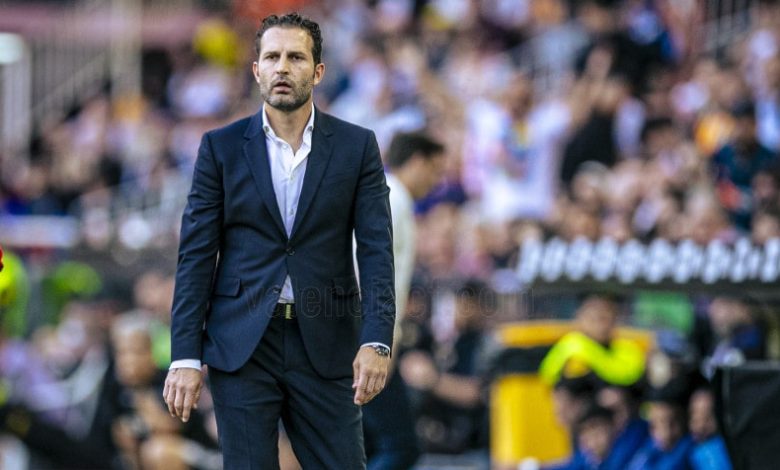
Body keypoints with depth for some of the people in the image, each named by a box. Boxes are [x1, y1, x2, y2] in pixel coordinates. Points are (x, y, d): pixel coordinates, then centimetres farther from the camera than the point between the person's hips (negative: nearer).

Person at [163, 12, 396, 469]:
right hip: (241, 346, 0)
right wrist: (185, 357, -6)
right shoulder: (222, 148, 3)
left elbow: (377, 250, -3)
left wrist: (376, 342, -17)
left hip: (326, 346, 0)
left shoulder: (357, 146, 3)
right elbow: (196, 255, 1)